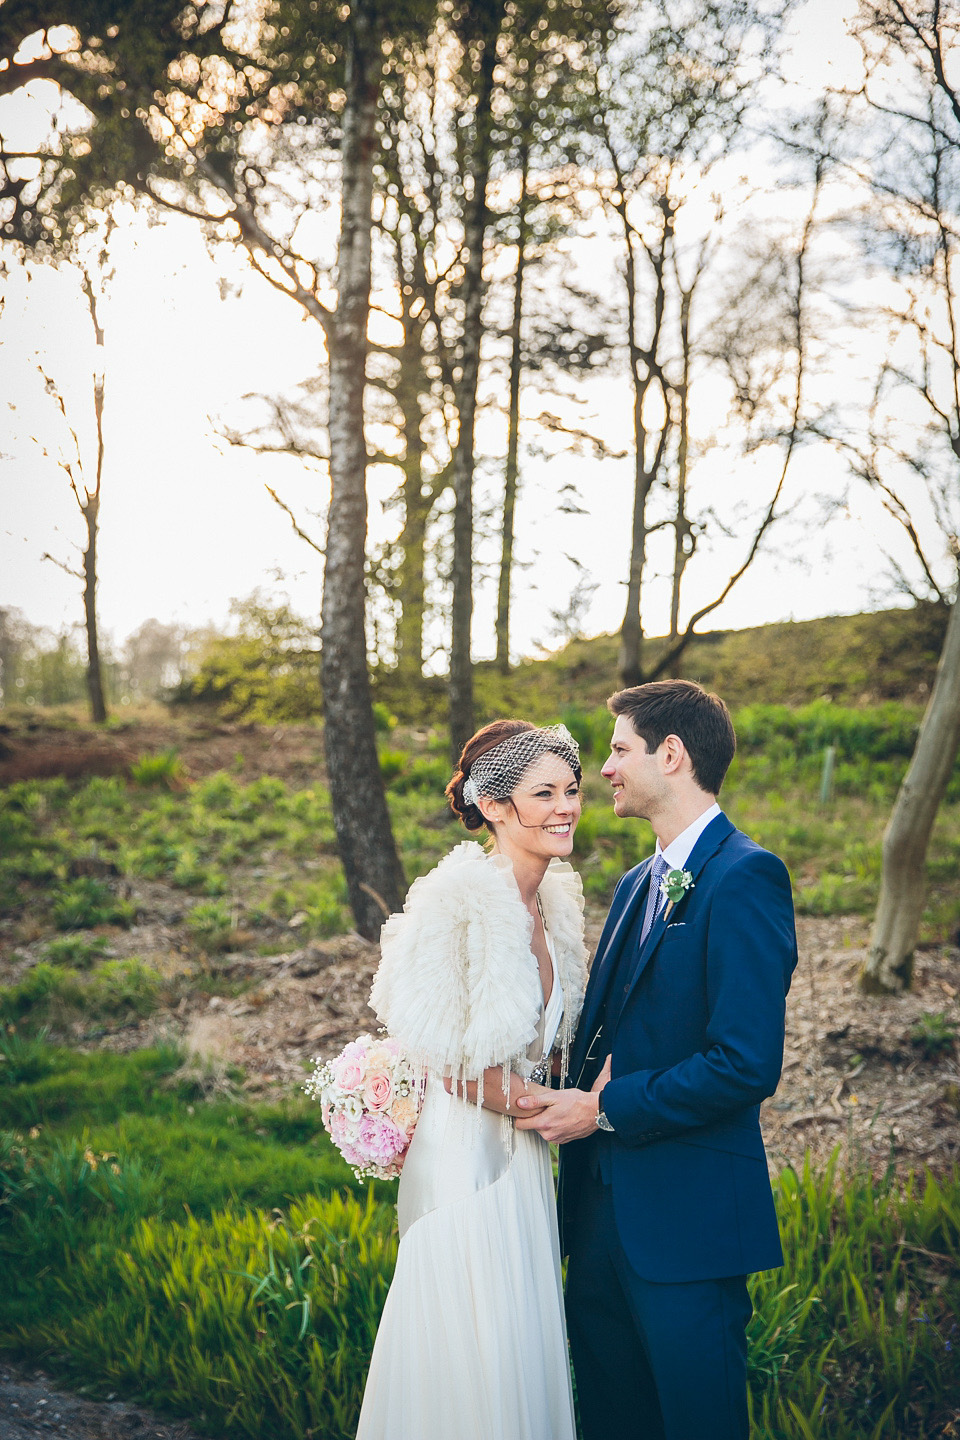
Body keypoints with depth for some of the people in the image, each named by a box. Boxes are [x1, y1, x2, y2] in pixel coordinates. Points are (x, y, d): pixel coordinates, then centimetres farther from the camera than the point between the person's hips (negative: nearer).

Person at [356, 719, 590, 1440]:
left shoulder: (557, 899, 4)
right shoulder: (456, 899, -21)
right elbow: (443, 1057, -20)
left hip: (521, 1157, 8)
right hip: (463, 1154, -8)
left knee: (524, 1345, 19)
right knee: (471, 1358, 5)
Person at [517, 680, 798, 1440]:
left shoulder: (745, 877, -16)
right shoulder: (638, 885, 13)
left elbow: (747, 1063, -23)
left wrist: (606, 1109, -15)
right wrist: (578, 1089, 0)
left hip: (687, 1216, -8)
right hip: (606, 1202, 9)